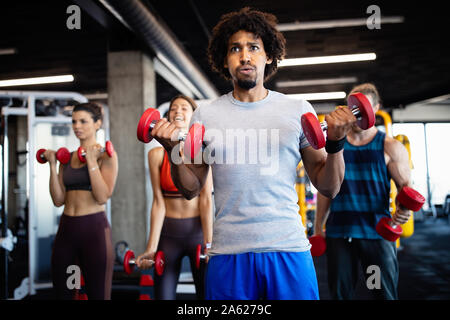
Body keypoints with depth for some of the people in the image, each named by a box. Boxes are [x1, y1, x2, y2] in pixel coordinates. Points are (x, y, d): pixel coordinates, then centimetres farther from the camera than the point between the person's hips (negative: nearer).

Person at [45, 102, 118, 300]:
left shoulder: (106, 156, -4)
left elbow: (102, 197, -15)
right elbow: (58, 200, 6)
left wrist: (91, 161, -15)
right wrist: (53, 165, 1)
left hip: (94, 228, -6)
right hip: (66, 229, 6)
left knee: (98, 294, 2)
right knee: (61, 291, 14)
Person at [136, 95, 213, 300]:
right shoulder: (157, 154, -1)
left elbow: (206, 199, -11)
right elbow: (158, 202, -4)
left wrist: (208, 244, -17)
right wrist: (151, 247, -8)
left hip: (197, 229, -1)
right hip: (168, 232, 1)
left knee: (206, 293, 6)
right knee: (163, 294, 6)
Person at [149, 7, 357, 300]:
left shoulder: (298, 110, 3)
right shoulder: (205, 116, 4)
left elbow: (329, 188, 4)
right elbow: (191, 189, 9)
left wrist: (335, 143, -11)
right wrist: (173, 150, -6)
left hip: (289, 247, 0)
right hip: (229, 252, 1)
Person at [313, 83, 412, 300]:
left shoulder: (390, 148, 2)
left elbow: (406, 186, 0)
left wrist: (403, 209, -22)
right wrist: (318, 227, 10)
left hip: (377, 233, -2)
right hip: (338, 232, 2)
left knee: (384, 293, 5)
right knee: (339, 293, 10)